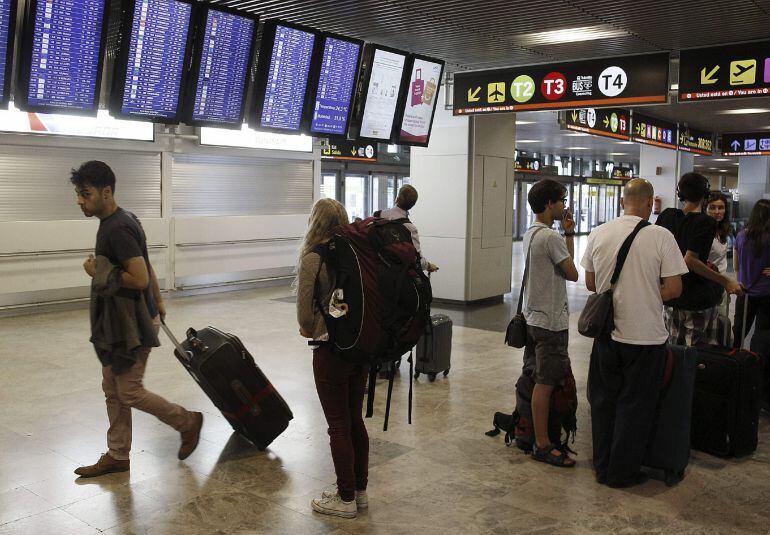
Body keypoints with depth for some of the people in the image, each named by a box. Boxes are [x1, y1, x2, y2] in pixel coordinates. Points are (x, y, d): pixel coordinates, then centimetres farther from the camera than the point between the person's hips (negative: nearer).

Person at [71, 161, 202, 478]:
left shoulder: (118, 229, -22)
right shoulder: (117, 221, 10)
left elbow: (139, 278, -28)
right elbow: (146, 267, 19)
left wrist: (99, 273, -16)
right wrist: (157, 302, 28)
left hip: (132, 325, -10)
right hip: (118, 322, 10)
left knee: (130, 392, 0)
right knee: (113, 390, 14)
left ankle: (188, 423, 16)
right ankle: (117, 456, 24)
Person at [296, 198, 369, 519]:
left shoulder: (313, 258, -14)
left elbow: (304, 305, -11)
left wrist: (308, 329, 9)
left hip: (331, 349, -6)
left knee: (339, 426, 5)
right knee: (355, 420, 17)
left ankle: (345, 499, 17)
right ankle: (360, 491, 29)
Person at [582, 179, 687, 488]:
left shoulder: (599, 234, -1)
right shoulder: (660, 236, -12)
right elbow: (674, 288, -12)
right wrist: (647, 296, 4)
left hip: (607, 332, 4)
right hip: (645, 335, -3)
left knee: (604, 401, 17)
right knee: (635, 405, 10)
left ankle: (602, 467, 27)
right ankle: (622, 472, 19)